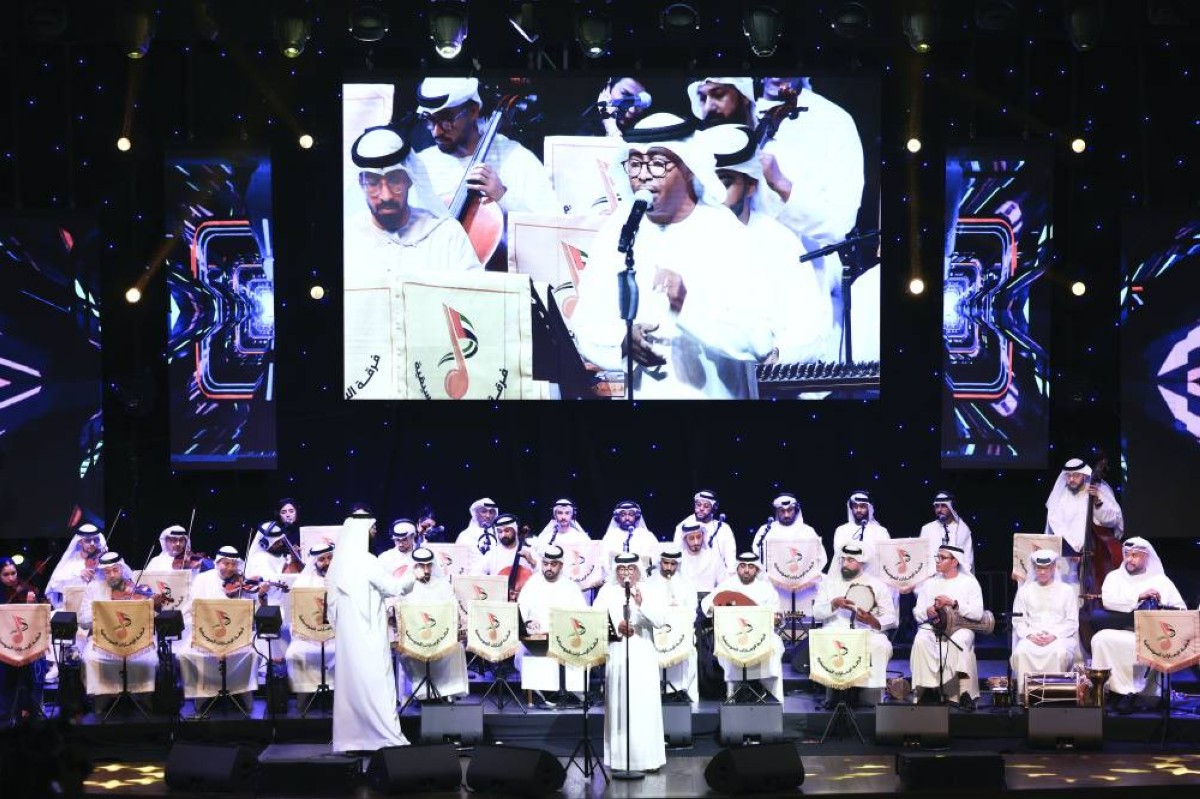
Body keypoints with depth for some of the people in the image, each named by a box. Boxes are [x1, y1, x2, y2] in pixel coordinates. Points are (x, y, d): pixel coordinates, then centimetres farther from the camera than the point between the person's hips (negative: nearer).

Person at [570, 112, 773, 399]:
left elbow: (759, 342, -13)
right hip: (637, 392, 3)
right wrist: (622, 344, -15)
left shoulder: (725, 233, -5)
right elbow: (587, 325, 3)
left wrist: (689, 305, -25)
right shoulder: (616, 231, 5)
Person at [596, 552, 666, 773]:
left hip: (643, 657, 0)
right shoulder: (607, 591, 6)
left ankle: (648, 758, -2)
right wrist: (616, 626, -18)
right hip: (616, 656, 0)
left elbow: (659, 621, -6)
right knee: (618, 705, -1)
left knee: (645, 706, -5)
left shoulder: (647, 592, 5)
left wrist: (641, 604, -20)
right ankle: (619, 758, 3)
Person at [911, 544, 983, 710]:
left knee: (959, 641, -37)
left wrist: (954, 603, -14)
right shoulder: (930, 583, 19)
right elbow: (917, 613, 13)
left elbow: (977, 613, -5)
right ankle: (929, 688, -27)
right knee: (921, 641, -31)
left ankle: (965, 693, -35)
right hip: (932, 626, 3)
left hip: (960, 626, -3)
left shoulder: (969, 582, 8)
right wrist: (928, 611, -9)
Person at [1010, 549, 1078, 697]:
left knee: (1060, 652, -37)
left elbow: (1072, 622, 5)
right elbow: (1018, 620, 10)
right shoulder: (1024, 590, 16)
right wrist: (1030, 635, -10)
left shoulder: (1066, 590, 11)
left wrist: (1054, 635, -12)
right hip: (1031, 637, 1)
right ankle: (1024, 693, -29)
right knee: (1020, 652, -33)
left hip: (1059, 636, -1)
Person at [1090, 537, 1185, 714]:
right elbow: (1107, 600, -3)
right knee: (1101, 639, -31)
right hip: (1121, 632, 0)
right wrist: (1139, 597, -9)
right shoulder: (1115, 576, 17)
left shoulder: (1161, 580, 18)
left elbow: (1181, 609, 13)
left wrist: (1163, 606, -8)